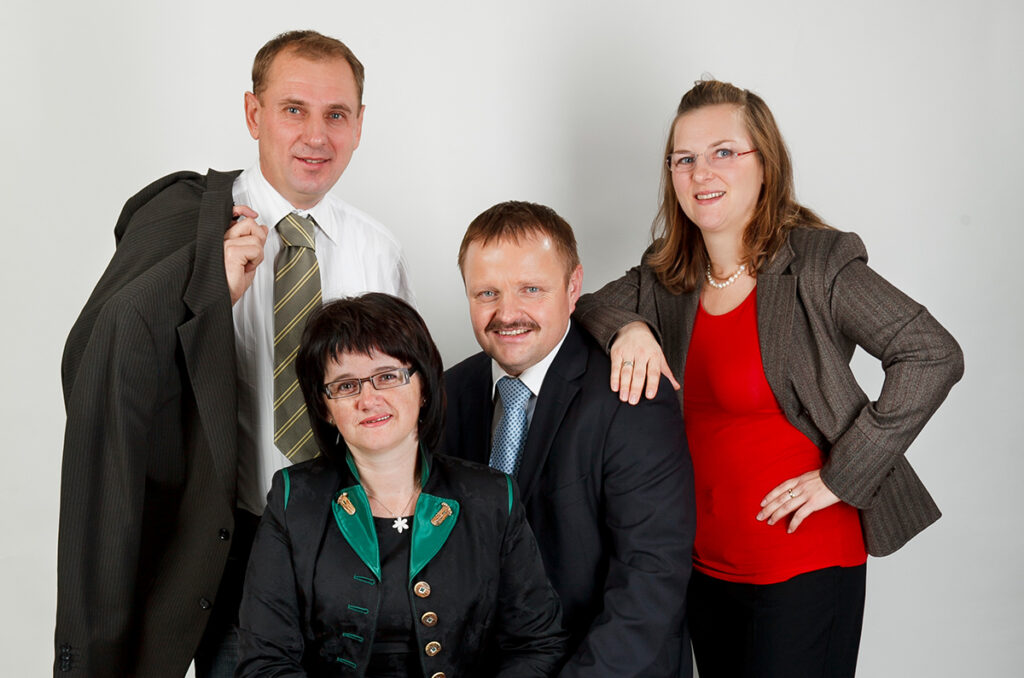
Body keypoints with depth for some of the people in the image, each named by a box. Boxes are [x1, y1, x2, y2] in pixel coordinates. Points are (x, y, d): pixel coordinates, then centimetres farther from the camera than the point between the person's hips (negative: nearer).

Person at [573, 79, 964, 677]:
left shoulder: (817, 264, -13)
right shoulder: (667, 275, 4)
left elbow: (934, 357, -17)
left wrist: (839, 478, -17)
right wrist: (627, 328, -15)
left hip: (806, 567, -5)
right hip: (704, 565, 5)